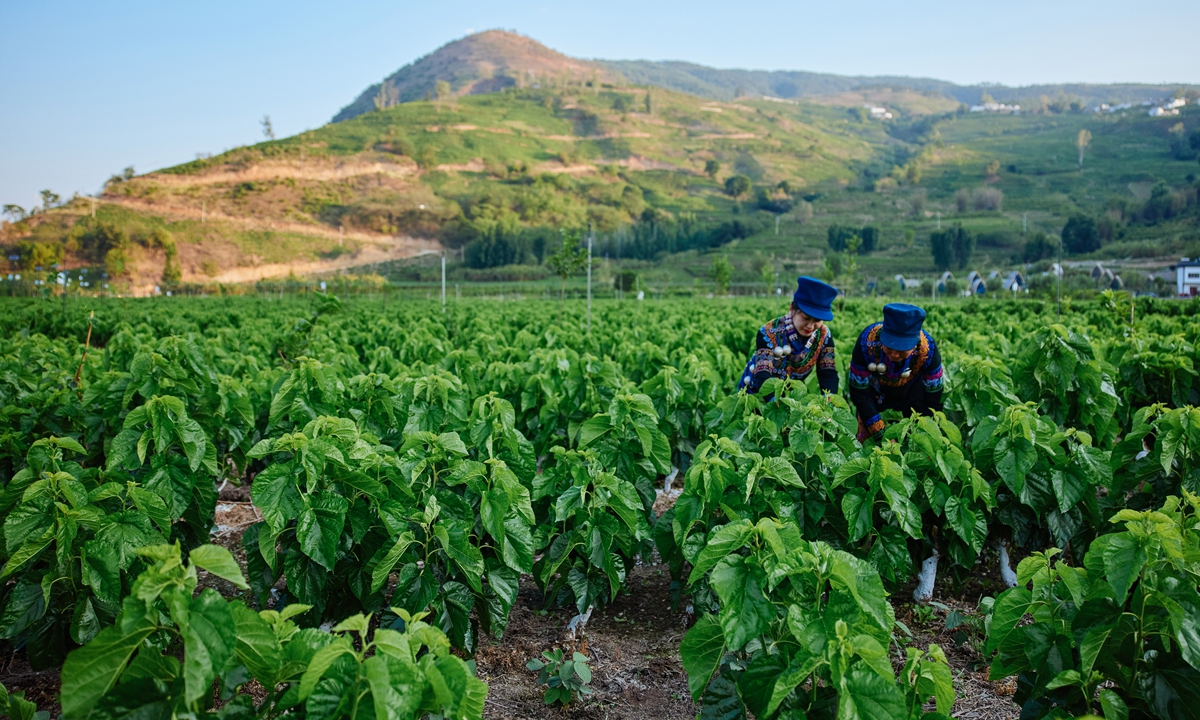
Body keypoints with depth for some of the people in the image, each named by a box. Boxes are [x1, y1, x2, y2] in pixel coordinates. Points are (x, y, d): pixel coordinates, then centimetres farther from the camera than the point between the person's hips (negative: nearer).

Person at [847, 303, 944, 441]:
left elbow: (933, 398, -20)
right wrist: (881, 435, -27)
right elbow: (859, 392, -26)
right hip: (875, 397, 0)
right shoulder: (868, 341, -37)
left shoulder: (927, 348, -35)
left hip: (911, 397, 0)